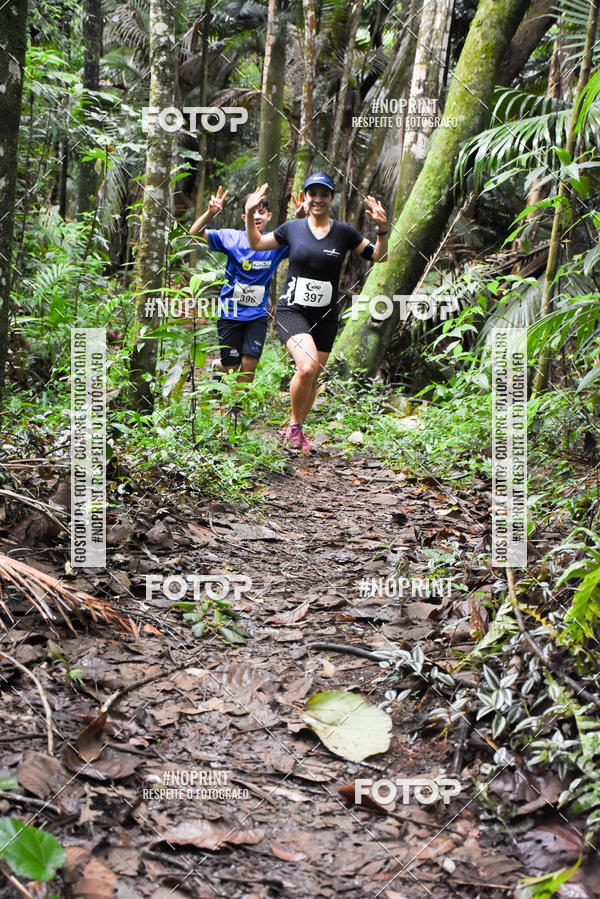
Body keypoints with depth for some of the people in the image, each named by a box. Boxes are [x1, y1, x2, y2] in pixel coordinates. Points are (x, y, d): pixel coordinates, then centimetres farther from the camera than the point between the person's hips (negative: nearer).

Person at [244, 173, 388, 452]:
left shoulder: (344, 232, 3)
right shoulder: (292, 228, 3)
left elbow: (378, 256, 4)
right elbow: (256, 244, 15)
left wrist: (382, 229, -12)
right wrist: (250, 214, 1)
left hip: (326, 316, 2)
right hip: (292, 311, -2)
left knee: (313, 378, 7)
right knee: (307, 368, -25)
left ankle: (296, 429, 28)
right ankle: (294, 424, -2)